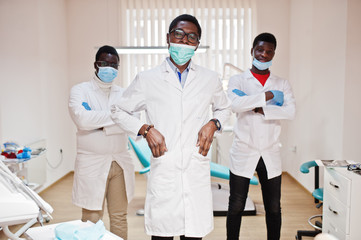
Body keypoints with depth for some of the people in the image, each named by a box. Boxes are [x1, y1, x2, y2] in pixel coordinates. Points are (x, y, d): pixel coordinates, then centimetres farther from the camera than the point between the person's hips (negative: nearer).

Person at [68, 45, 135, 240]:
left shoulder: (123, 94, 9)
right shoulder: (80, 90, 2)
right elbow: (81, 119, -17)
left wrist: (100, 124, -13)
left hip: (120, 162, 3)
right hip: (92, 163, -3)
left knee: (120, 218, 12)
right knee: (91, 221, 5)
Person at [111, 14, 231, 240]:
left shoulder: (210, 79, 10)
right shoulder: (147, 79, 5)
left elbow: (225, 107, 26)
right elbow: (119, 111, 13)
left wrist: (213, 123, 4)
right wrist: (145, 129, -4)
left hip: (197, 170, 2)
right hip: (163, 171, -1)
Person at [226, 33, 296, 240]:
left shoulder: (282, 84, 9)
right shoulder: (237, 80, 2)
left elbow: (291, 111, -9)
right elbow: (235, 104, -19)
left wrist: (258, 109, -17)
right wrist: (268, 95, -15)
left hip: (271, 155, 2)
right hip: (243, 153, -2)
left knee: (274, 208, 12)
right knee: (236, 206, 7)